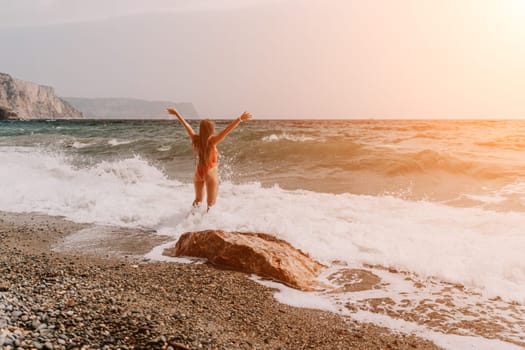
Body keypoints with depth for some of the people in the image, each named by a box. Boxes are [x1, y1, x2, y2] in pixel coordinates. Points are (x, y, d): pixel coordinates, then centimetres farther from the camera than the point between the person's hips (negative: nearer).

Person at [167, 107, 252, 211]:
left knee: (198, 199, 22)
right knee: (211, 203, 2)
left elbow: (186, 125, 8)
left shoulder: (196, 139, -5)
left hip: (199, 172, 6)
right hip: (211, 172, -6)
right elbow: (226, 130, -30)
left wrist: (176, 113, 19)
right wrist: (240, 119, -37)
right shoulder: (211, 140, -20)